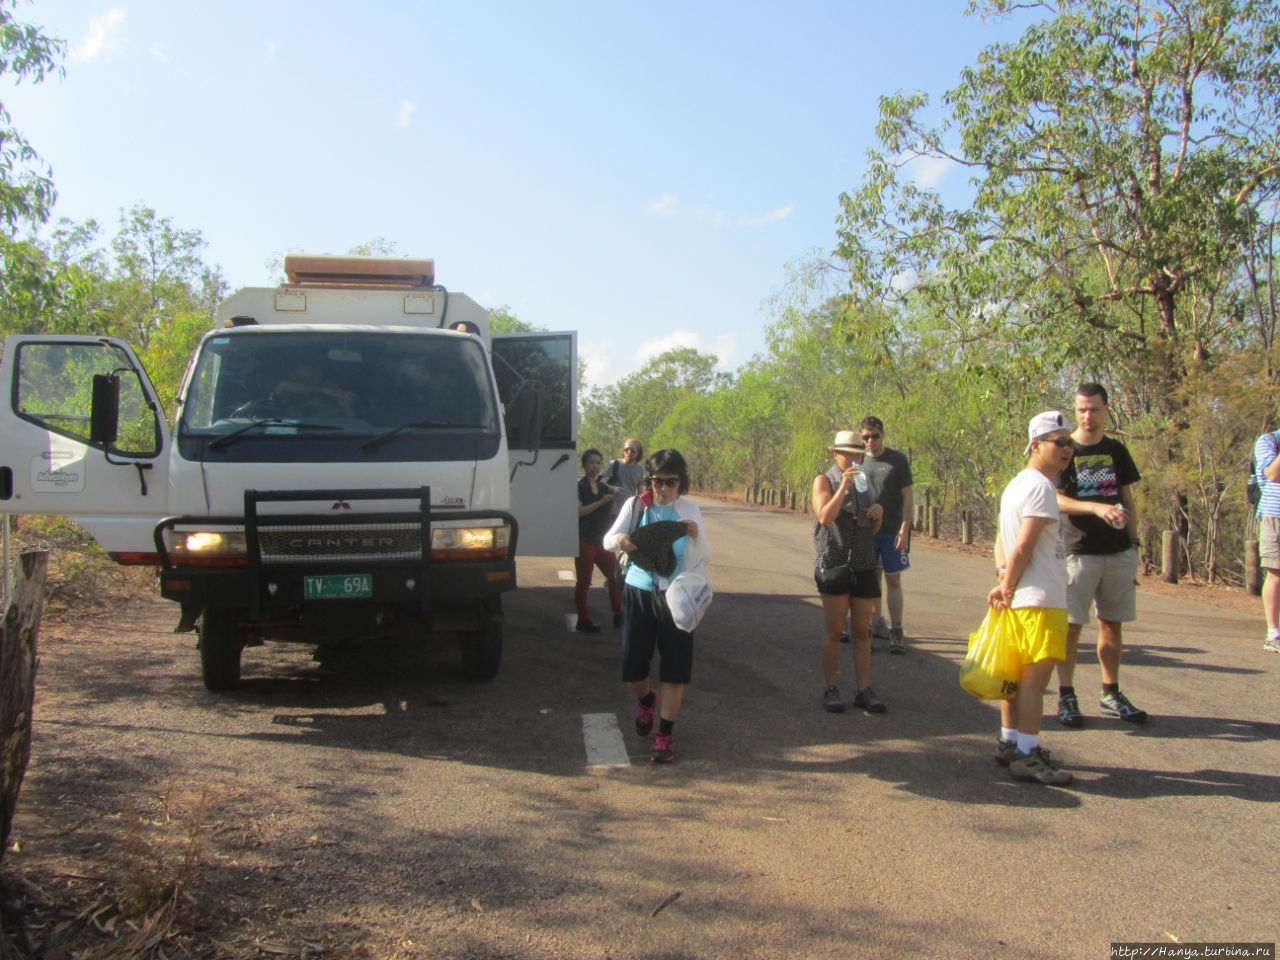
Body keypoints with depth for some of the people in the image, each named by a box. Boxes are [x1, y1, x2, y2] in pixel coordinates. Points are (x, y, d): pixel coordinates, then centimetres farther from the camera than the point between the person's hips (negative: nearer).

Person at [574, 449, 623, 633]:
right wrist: (601, 502, -24)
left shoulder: (604, 487, 12)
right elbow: (578, 511, -19)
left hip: (602, 540, 6)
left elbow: (612, 512, 13)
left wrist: (614, 498, -3)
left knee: (615, 577, 6)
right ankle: (583, 620, 7)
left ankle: (618, 616, 17)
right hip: (584, 540, -6)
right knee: (584, 581, -1)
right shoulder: (579, 487, -5)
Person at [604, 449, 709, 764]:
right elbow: (607, 540, -5)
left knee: (675, 668, -2)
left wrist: (697, 535, -22)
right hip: (638, 593, 1)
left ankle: (664, 736, 12)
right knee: (633, 666, 8)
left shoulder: (689, 510, -2)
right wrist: (618, 540, -29)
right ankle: (646, 701, 42)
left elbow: (705, 558, -1)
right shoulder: (635, 505, -3)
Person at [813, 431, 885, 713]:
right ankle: (832, 690, 6)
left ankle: (863, 690, 9)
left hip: (863, 565, 5)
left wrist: (879, 513, -2)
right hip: (834, 563, -5)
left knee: (862, 631, 5)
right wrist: (843, 486, -20)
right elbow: (824, 518, -16)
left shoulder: (864, 481, 15)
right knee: (833, 631, -1)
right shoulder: (824, 481, 0)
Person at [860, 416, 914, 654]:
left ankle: (896, 631, 3)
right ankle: (876, 622, 26)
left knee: (893, 580, 0)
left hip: (892, 532, -3)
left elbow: (908, 496, -3)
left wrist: (904, 530, -11)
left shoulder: (898, 460, -4)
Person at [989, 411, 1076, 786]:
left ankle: (1010, 742, 25)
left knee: (1019, 673, 16)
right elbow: (1024, 547, -18)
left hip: (1019, 599, 10)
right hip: (1040, 599, -10)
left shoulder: (1016, 484, 16)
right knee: (1035, 676, -7)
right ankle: (1026, 755, -5)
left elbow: (1002, 538, 15)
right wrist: (1008, 587, -9)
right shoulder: (1040, 487, -15)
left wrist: (1002, 575, 2)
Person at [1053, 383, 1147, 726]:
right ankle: (1066, 697, 3)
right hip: (1079, 552, -4)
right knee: (1072, 625, -3)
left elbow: (1127, 501, 15)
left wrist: (1133, 543, 9)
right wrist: (1096, 507, -26)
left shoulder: (1116, 451, 11)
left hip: (1119, 553, 4)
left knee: (1112, 624, 9)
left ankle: (1111, 695, 19)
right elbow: (1056, 500, -11)